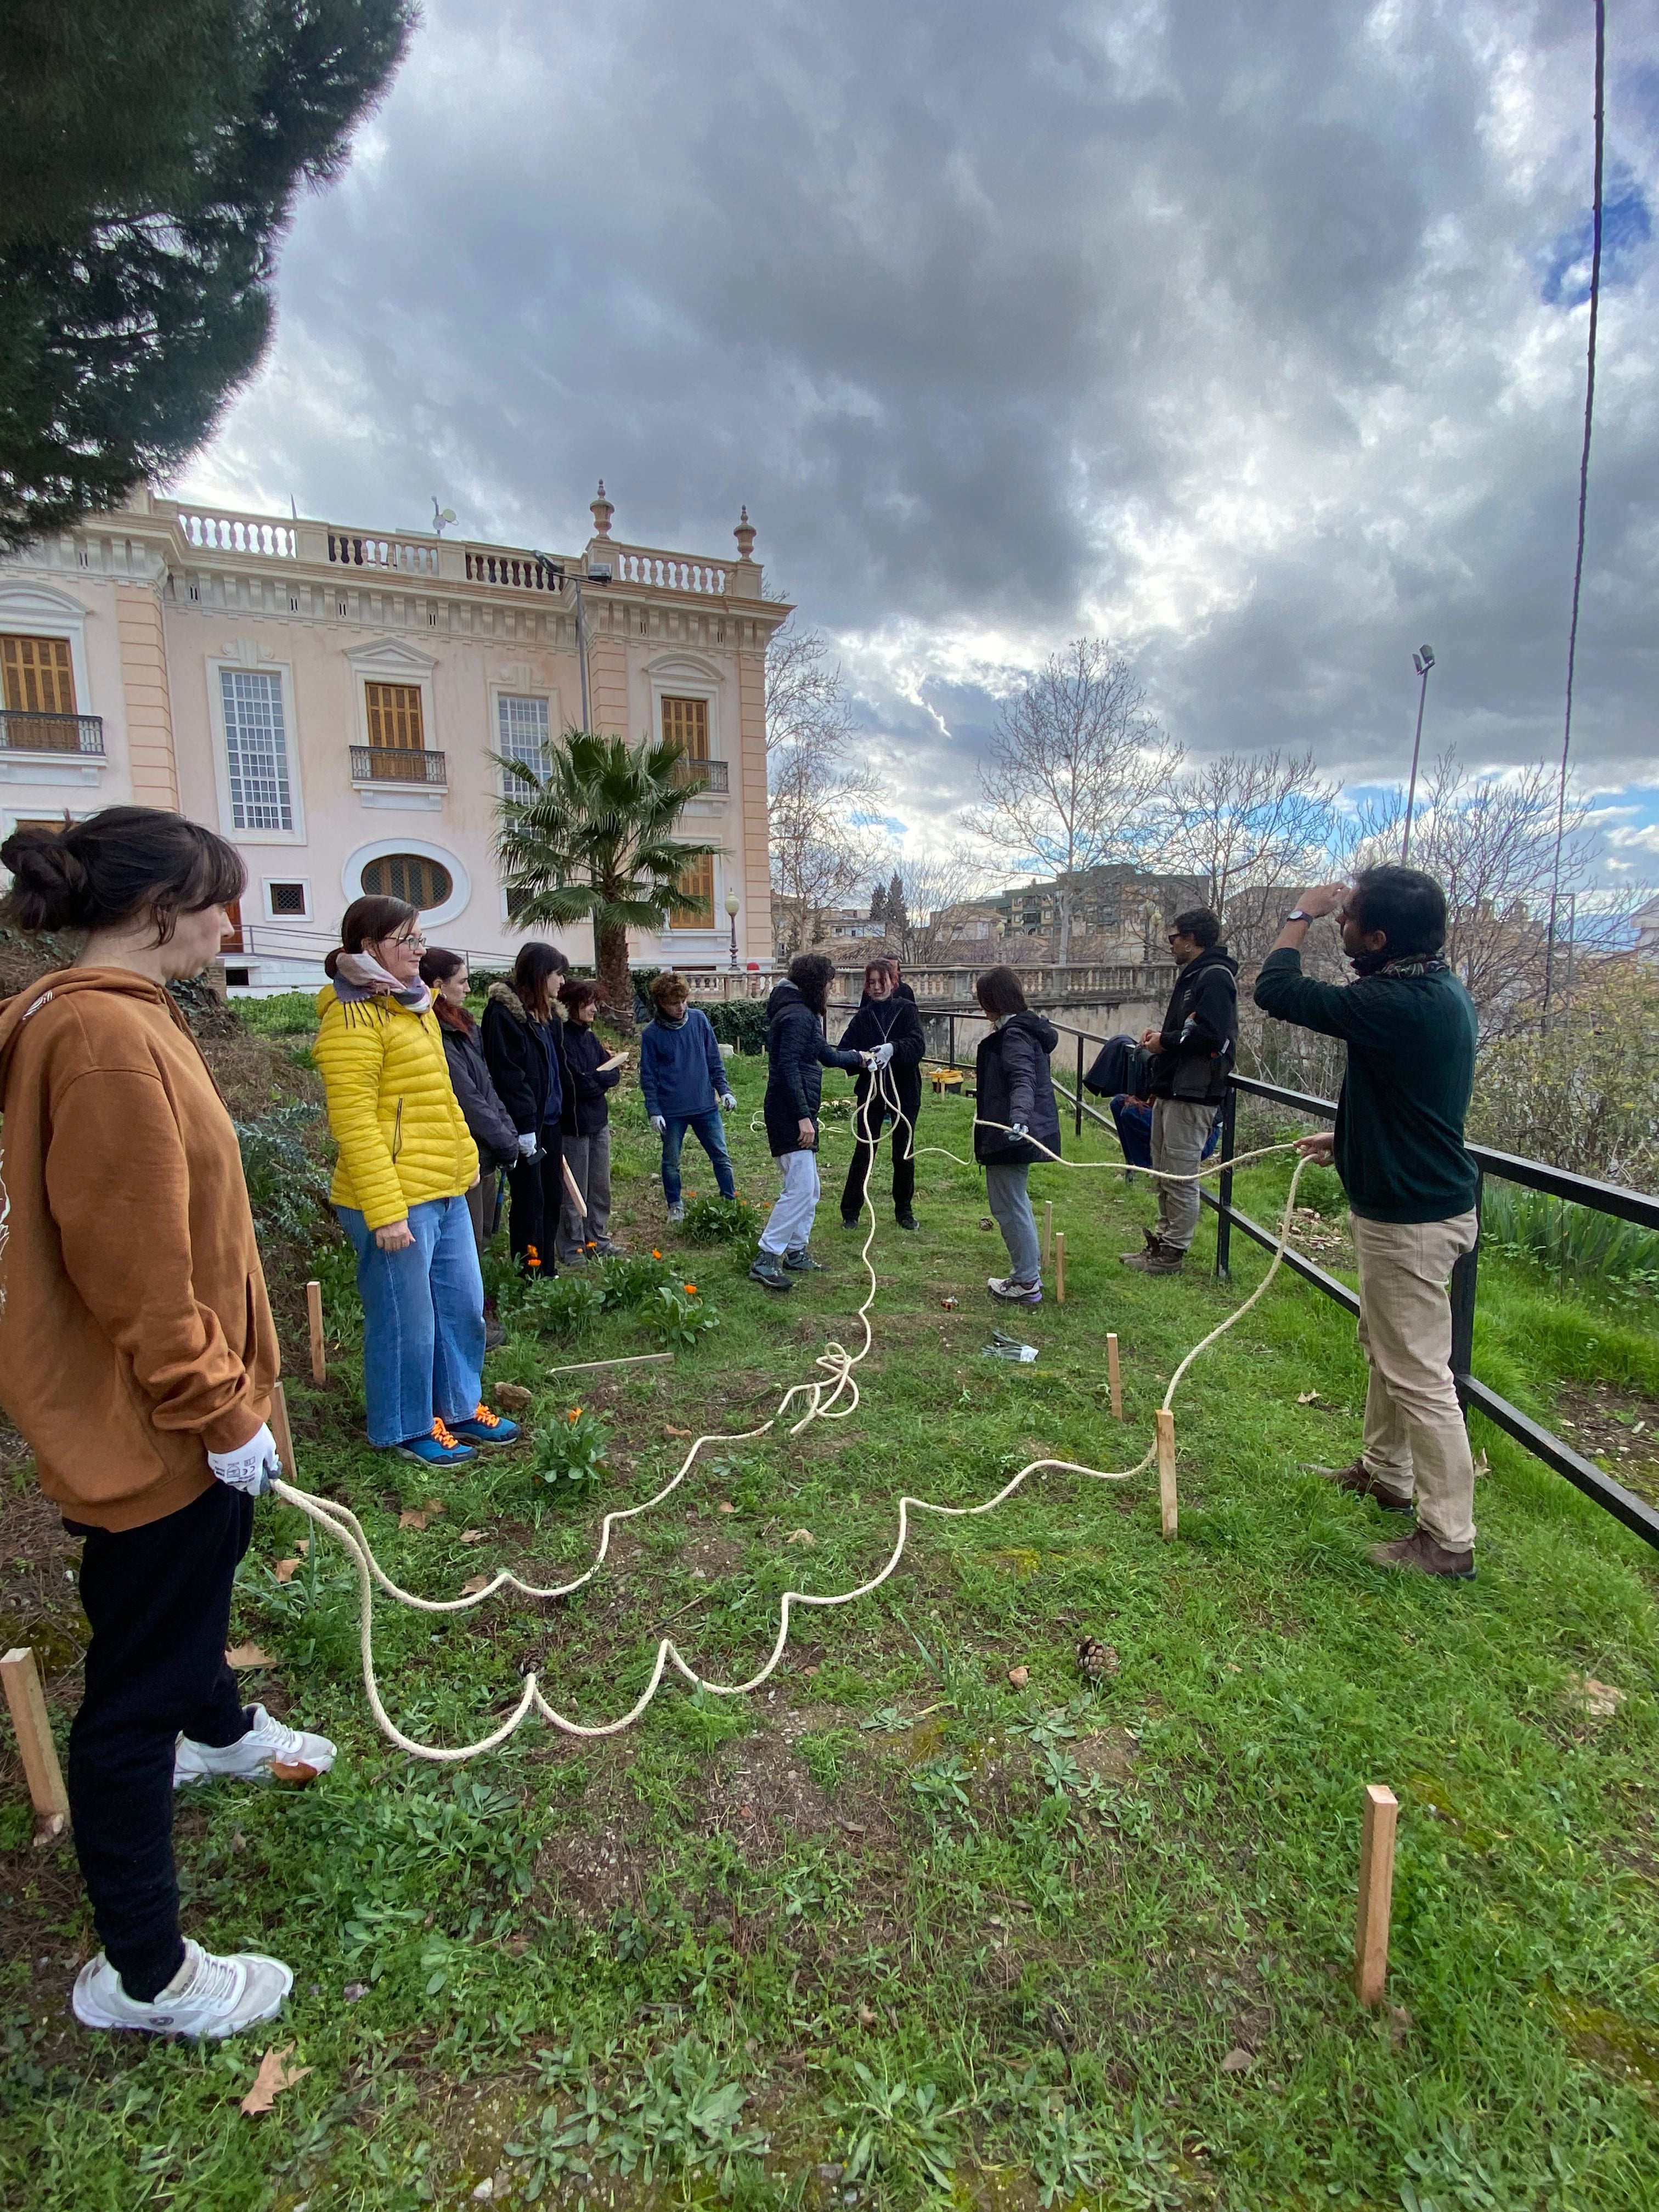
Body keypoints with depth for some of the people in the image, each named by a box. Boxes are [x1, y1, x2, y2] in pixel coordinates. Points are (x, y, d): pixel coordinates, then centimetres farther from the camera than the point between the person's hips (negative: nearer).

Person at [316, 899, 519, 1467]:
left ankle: (460, 1407, 34)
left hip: (446, 1192, 9)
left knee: (463, 1307, 17)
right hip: (395, 1201, -9)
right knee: (406, 1321, 6)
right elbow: (354, 1125, -20)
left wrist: (467, 1158, 21)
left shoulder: (414, 1007, 14)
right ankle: (407, 1429, 25)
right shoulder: (353, 1020, -16)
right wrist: (384, 1212, -22)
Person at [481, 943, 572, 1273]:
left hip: (551, 1120, 8)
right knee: (531, 1201, -1)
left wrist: (564, 1112, 11)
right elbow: (506, 1073, -18)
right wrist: (524, 1126, -21)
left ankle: (547, 1271, 24)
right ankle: (528, 1277, 10)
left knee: (553, 1196, 13)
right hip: (526, 1125, -8)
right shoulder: (504, 1011, -12)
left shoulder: (547, 1012, 15)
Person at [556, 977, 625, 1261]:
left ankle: (597, 1239, 29)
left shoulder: (589, 1038, 10)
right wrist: (604, 1078, -3)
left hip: (599, 1121, 8)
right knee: (575, 1191, 2)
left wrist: (596, 1077, -12)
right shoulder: (562, 1039, -15)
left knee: (601, 1187, 16)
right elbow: (580, 1083, -20)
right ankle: (572, 1248, 14)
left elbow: (613, 1075, 7)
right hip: (574, 1123, -8)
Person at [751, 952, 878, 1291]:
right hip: (790, 1115, -11)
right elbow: (788, 1069, -22)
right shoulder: (796, 1015, -14)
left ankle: (796, 1253, 25)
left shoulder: (803, 1014, 19)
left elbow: (826, 1054, 31)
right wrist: (803, 1117, -23)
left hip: (796, 1115, 11)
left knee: (809, 1190, 16)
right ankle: (766, 1260, -7)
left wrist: (861, 1058, 44)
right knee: (800, 1190, -12)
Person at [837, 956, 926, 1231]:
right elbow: (844, 1051, -4)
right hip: (871, 1092, 1)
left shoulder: (907, 1010, -2)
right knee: (864, 1151, 2)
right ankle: (850, 1212, 12)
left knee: (904, 1154, 9)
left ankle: (904, 1210, 25)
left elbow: (918, 1044, -17)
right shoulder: (863, 1017, 5)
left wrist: (892, 1048, -36)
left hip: (904, 1093, -1)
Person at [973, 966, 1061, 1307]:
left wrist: (1018, 1117, -47)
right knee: (1016, 1202, 22)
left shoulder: (1014, 1035, -17)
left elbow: (1022, 1081, -32)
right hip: (1019, 1134, 11)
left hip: (1009, 1136, -11)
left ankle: (1026, 1284, 6)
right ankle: (1028, 1271, 32)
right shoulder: (1025, 1029, 15)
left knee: (1009, 1206, -3)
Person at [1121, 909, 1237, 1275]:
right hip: (1172, 1091, 11)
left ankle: (1172, 1253, 5)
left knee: (1181, 1176, -4)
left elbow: (1210, 1034, -25)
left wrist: (1166, 1041, -13)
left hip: (1193, 1095, -11)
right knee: (1164, 1172, 16)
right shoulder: (1192, 975, 19)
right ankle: (1162, 1241, 27)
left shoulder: (1215, 977, -14)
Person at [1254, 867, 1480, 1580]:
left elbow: (1275, 990, -22)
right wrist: (1348, 1139, 22)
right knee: (1383, 1346, 24)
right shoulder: (1438, 990, 4)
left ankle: (1449, 1540, 15)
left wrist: (1301, 914, -7)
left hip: (1412, 1219, -10)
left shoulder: (1398, 1005, -28)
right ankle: (1385, 1473, 42)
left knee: (1419, 1376, 1)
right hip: (1412, 1197, 10)